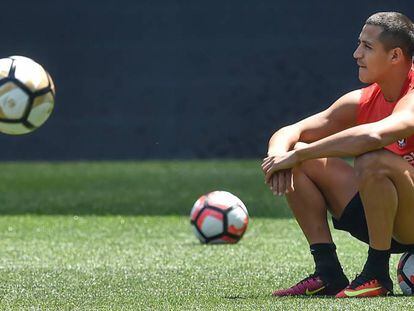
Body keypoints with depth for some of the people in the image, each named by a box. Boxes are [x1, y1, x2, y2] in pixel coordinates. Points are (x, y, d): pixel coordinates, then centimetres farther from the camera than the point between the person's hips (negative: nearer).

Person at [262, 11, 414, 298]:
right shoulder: (363, 101, 4)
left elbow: (372, 135, -42)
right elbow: (287, 134, 4)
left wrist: (297, 155, -33)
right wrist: (279, 155, -21)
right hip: (384, 220, 8)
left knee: (373, 161, -35)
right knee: (305, 162, -1)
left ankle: (378, 275, -20)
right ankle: (328, 274, -5)